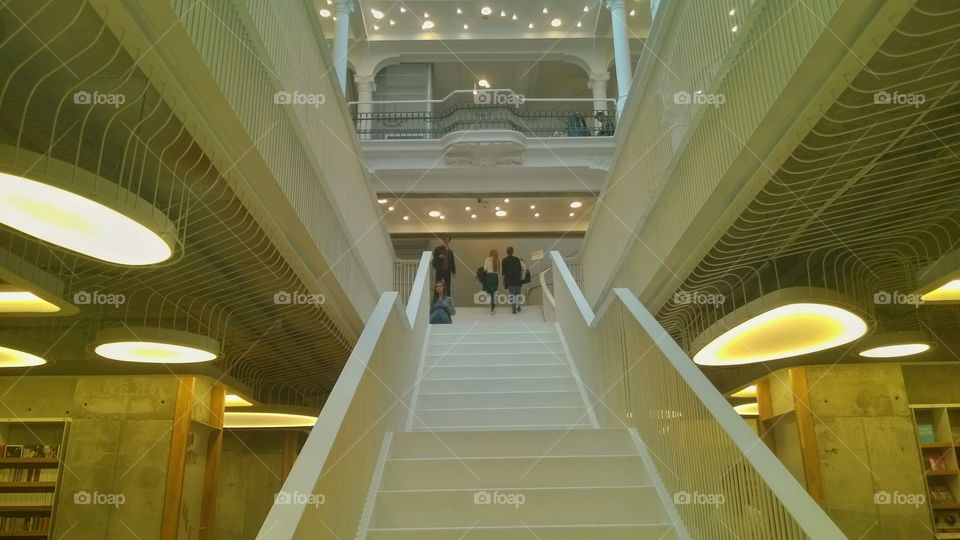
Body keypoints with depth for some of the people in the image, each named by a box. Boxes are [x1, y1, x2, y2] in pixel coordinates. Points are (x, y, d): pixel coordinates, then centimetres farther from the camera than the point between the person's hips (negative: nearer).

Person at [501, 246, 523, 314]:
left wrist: (503, 281, 2)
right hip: (517, 279, 1)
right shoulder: (517, 259, 0)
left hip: (509, 279, -1)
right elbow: (520, 270, 4)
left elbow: (503, 272, -3)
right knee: (517, 294, 17)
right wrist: (521, 278, 14)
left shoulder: (504, 260, -3)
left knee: (511, 294, 3)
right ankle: (518, 307, 18)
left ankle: (514, 309, -1)